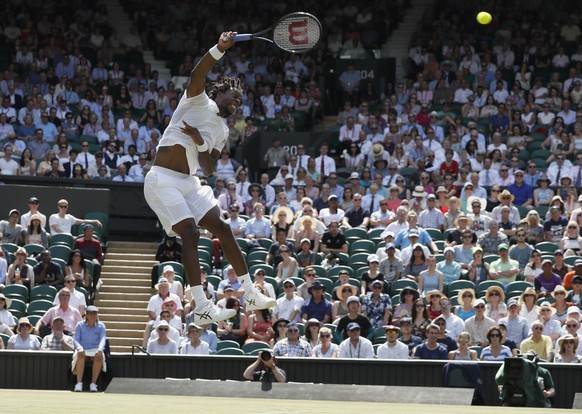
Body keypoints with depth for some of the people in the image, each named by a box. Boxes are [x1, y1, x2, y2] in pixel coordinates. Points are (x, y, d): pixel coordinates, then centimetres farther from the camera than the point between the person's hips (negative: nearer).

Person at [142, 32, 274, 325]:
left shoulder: (222, 132, 18)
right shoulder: (198, 101, 0)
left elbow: (209, 169, 10)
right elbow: (196, 76, -21)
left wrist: (201, 142, -9)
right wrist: (220, 49, -34)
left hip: (188, 183, 8)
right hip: (162, 180, -8)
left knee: (223, 229, 2)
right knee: (190, 234, -19)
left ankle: (251, 295, 11)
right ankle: (202, 308, -22)